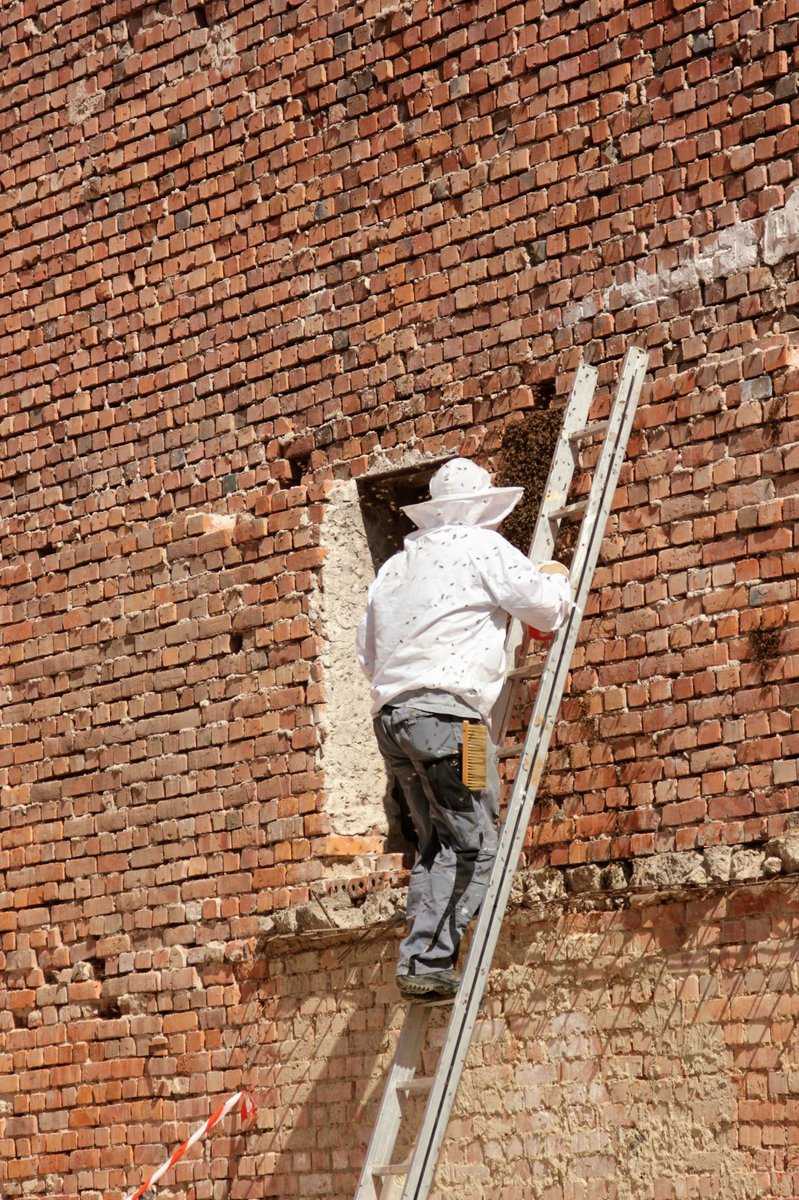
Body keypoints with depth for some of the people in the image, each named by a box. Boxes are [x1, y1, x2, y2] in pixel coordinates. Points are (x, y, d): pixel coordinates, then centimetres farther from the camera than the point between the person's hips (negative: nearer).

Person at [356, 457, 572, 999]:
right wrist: (561, 582, 22)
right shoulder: (483, 547, 3)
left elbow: (369, 653, 27)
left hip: (390, 713, 8)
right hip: (445, 712, -8)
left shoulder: (395, 565, 25)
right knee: (474, 845, -7)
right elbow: (546, 607, 2)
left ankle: (422, 958, 1)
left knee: (438, 843, 11)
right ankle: (429, 960, -15)